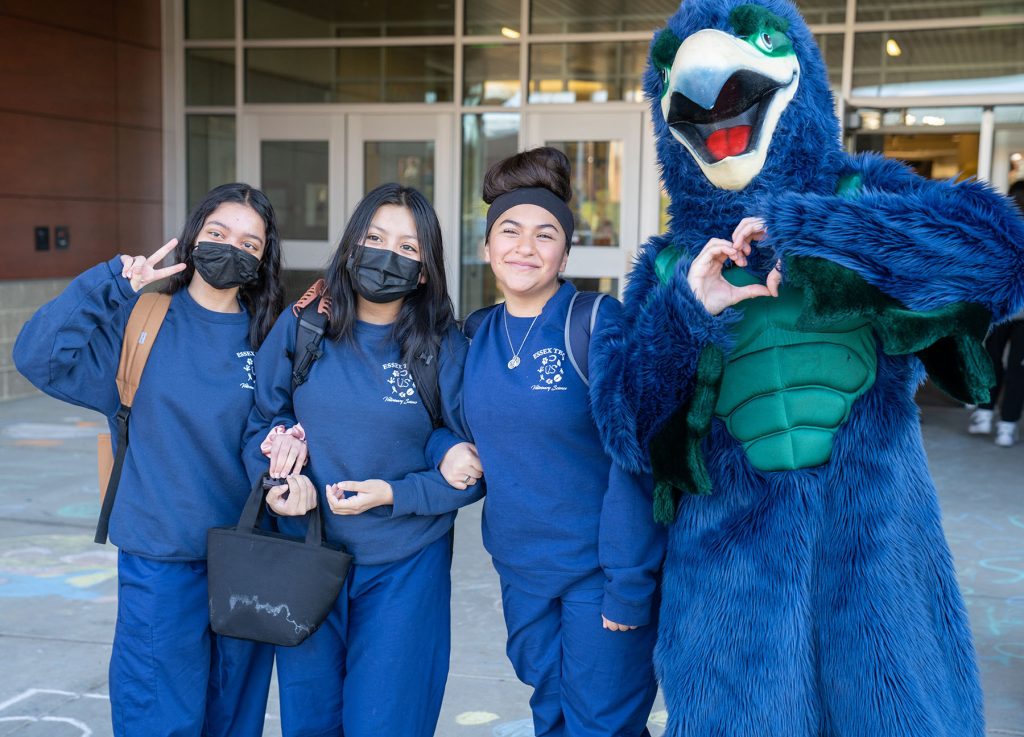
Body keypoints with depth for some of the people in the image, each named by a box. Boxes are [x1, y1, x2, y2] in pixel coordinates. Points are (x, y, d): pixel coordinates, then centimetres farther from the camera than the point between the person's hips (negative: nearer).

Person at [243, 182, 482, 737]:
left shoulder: (445, 348, -7)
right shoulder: (300, 327, -2)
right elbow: (262, 421, 7)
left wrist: (393, 494, -16)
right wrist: (280, 477, -12)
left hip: (404, 567, -2)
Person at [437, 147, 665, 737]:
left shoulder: (602, 325, -14)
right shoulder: (479, 337, 4)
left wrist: (629, 584, -19)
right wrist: (450, 451, -4)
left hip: (599, 571, -5)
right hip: (520, 570, 6)